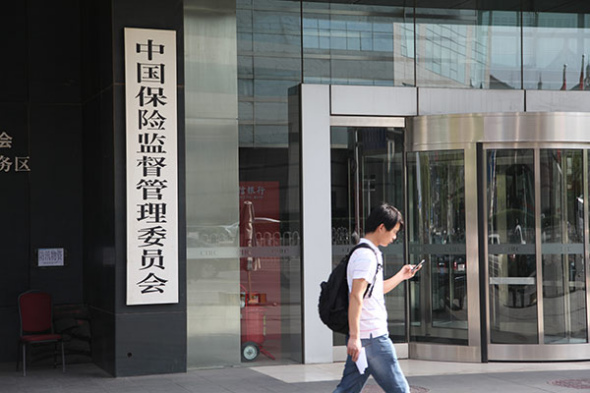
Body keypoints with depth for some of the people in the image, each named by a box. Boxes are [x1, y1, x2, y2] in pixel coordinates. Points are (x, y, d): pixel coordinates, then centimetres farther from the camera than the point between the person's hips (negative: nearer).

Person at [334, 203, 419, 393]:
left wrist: (401, 276, 29)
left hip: (361, 337, 10)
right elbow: (356, 296, -21)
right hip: (372, 336, -10)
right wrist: (354, 336, -25)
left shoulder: (367, 253, 19)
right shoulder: (367, 255, -14)